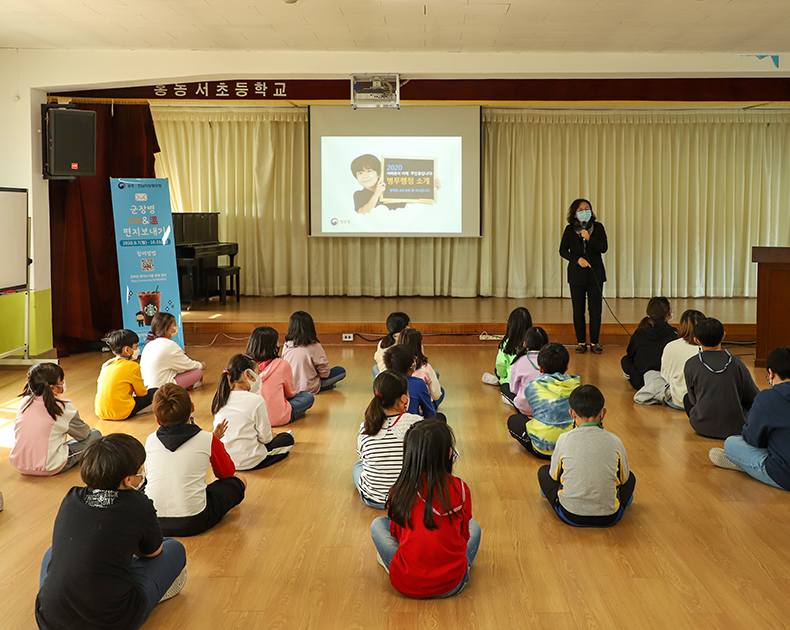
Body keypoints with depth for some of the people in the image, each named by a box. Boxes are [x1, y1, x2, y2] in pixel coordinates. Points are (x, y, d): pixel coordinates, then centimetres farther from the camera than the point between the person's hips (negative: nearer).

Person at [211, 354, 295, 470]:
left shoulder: (221, 398, -1)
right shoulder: (256, 400, -20)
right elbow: (265, 437, -13)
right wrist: (272, 435, 12)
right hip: (247, 462, -7)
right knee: (288, 439, 16)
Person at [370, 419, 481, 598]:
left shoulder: (400, 491, -7)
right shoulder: (460, 489, -9)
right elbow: (464, 534, 6)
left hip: (406, 585, 0)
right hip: (451, 586, 0)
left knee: (378, 524, 20)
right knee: (474, 525, 24)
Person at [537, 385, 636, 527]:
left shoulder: (564, 439, -6)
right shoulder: (614, 441, -3)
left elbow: (554, 476, 9)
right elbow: (624, 479, 13)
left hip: (571, 516, -1)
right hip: (609, 518, 1)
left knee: (543, 471, 22)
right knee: (630, 477, 29)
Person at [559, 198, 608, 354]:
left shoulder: (598, 227, 1)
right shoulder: (570, 229, 2)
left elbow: (604, 248, -6)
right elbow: (563, 251, 3)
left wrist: (589, 238, -20)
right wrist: (577, 259, -11)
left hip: (595, 273, 0)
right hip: (577, 274, 0)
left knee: (596, 309, -1)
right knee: (578, 310, 3)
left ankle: (595, 341, 9)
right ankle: (581, 342, 13)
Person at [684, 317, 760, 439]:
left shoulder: (691, 365, -7)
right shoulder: (736, 363, -6)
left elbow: (693, 399, 4)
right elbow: (753, 397, 2)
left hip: (703, 428, 0)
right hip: (736, 428, 0)